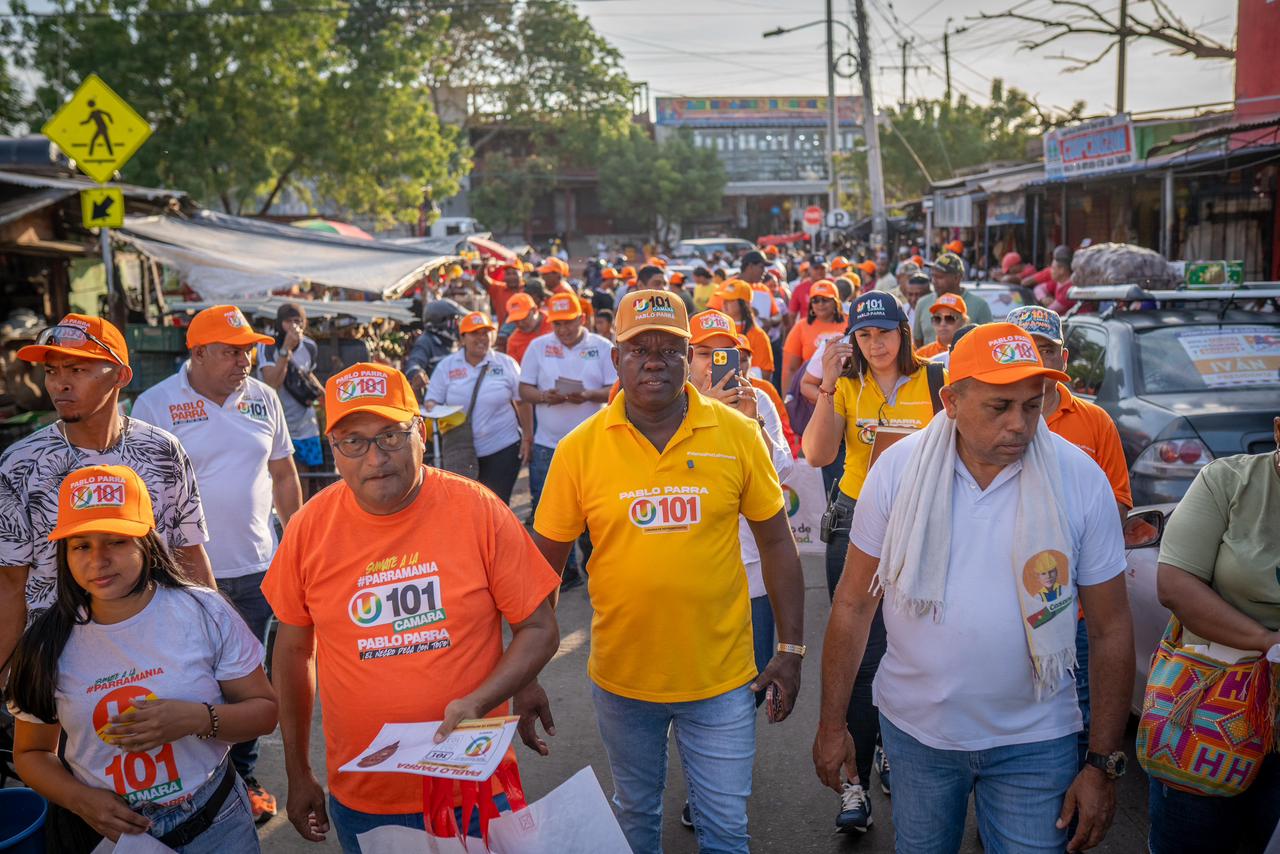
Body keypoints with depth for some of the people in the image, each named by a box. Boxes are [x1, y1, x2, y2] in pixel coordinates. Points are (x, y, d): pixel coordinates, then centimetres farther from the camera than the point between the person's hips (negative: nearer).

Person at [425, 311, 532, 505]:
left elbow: (522, 402, 6)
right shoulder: (446, 366, 3)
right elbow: (432, 401, 6)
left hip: (503, 449, -1)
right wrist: (432, 408, -18)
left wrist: (527, 438, 2)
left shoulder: (507, 363, 2)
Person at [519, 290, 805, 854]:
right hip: (621, 677, 1)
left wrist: (791, 648, -1)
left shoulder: (738, 434, -9)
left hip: (722, 677, -1)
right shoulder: (580, 448, -9)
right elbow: (543, 565, -3)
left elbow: (776, 542, 0)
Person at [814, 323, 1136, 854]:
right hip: (914, 727, 1)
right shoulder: (898, 468, -12)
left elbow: (1111, 630, -4)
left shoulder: (1081, 479, -12)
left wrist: (1105, 764, -3)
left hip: (1034, 740, -1)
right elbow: (854, 604, -4)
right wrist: (832, 724, -2)